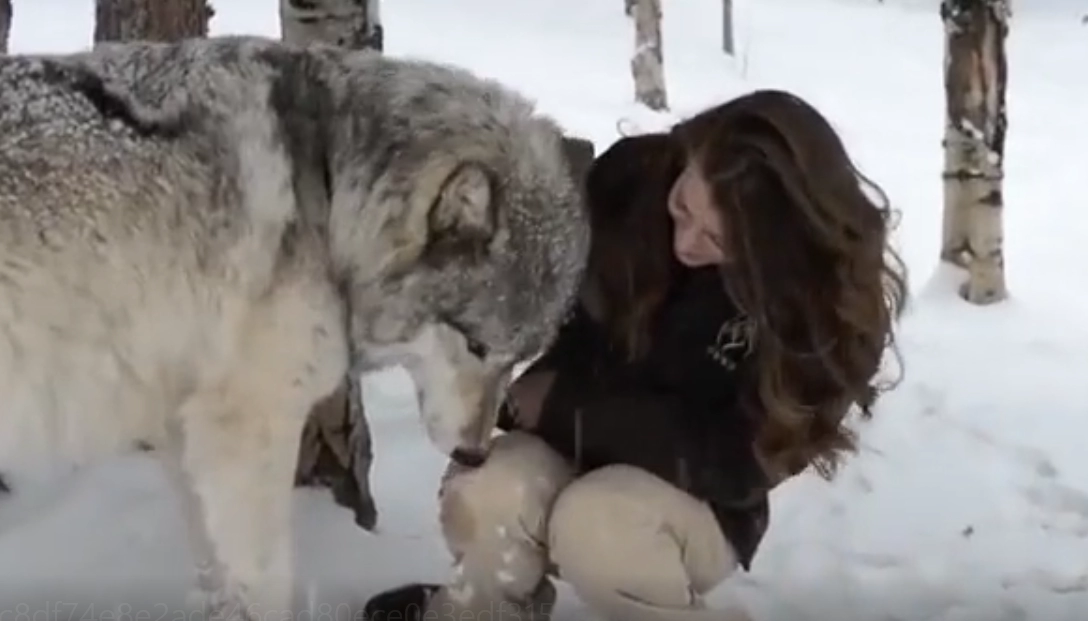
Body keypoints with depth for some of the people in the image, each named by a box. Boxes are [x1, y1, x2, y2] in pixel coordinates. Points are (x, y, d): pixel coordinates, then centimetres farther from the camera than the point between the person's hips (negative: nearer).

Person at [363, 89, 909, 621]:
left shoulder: (830, 300, -23)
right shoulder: (633, 179, -16)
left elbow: (736, 464, -23)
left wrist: (566, 405, -23)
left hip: (699, 500, -3)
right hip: (572, 449, 3)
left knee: (595, 524, -36)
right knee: (484, 499, -29)